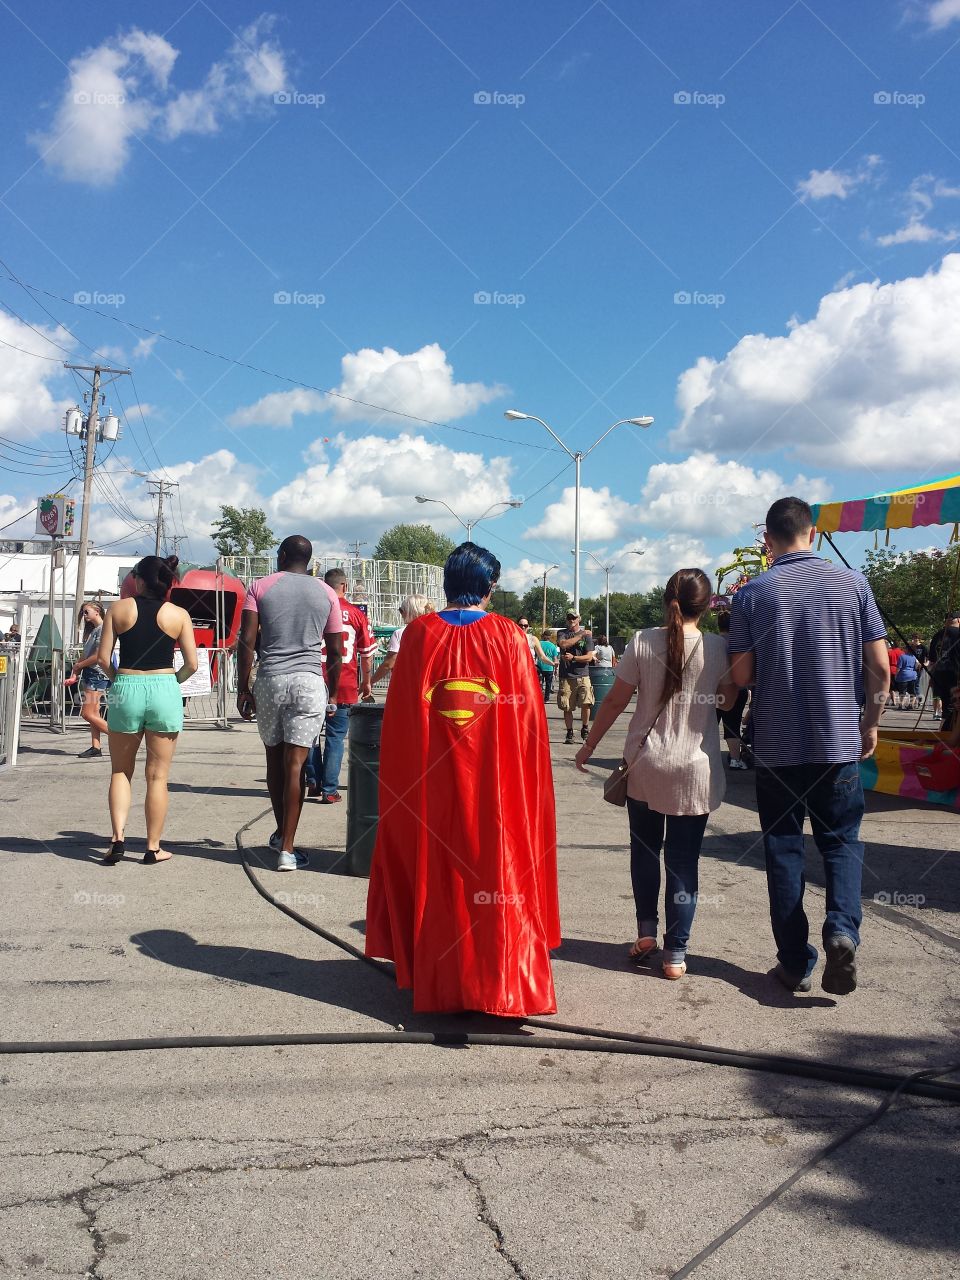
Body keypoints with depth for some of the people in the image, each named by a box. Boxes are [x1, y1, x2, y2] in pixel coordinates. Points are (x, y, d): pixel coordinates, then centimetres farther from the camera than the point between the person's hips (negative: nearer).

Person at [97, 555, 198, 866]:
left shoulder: (119, 609, 1)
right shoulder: (178, 614, 1)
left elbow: (102, 659, -1)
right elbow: (191, 664, -3)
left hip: (126, 690, 0)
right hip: (164, 691, 0)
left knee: (120, 771, 17)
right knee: (157, 776, 8)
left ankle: (118, 839, 5)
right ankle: (153, 848, 13)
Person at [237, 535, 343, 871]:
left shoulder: (261, 587, 5)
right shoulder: (327, 594, 8)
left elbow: (247, 641, -3)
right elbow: (335, 649, 8)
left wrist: (242, 689, 2)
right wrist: (332, 694, 18)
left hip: (270, 680, 0)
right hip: (310, 681, 0)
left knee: (275, 760, 15)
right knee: (295, 764, -2)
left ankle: (281, 833, 30)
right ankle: (287, 848, -5)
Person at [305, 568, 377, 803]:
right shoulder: (356, 614, 1)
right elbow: (367, 652, 4)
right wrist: (366, 683, 15)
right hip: (344, 686, -1)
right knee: (335, 737, 5)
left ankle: (314, 782, 21)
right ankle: (329, 790, 6)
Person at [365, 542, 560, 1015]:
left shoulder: (419, 634, -4)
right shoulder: (508, 636, -6)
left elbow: (399, 719, 0)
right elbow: (529, 717, -4)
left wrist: (404, 779, 10)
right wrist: (527, 780, 7)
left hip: (432, 783, 2)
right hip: (497, 783, -1)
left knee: (436, 878, 14)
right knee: (499, 872, 9)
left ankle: (437, 984, 25)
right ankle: (504, 985, 14)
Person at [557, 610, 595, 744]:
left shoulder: (587, 635, 9)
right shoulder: (562, 633, 10)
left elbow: (589, 657, 0)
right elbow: (563, 644, -13)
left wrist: (573, 657, -12)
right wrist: (580, 635, -8)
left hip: (582, 675, 0)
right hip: (566, 676, 1)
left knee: (586, 703, -14)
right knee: (567, 707, 2)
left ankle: (585, 729, 7)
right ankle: (569, 733, 16)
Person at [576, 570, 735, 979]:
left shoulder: (643, 642, -7)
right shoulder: (717, 648, -8)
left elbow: (615, 701, -3)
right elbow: (729, 700, 7)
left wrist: (589, 745, 8)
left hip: (645, 765, 1)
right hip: (695, 771, 0)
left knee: (644, 849, 20)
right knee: (683, 861, 7)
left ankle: (646, 931, 23)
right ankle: (676, 953, 11)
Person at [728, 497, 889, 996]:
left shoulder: (752, 594, -5)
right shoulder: (852, 583, -2)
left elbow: (740, 675, -6)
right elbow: (880, 665, -2)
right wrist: (870, 723, 10)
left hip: (776, 744, -1)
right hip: (840, 741, 1)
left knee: (783, 846, 10)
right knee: (841, 840, 15)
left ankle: (795, 961, 13)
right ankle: (842, 928, -8)